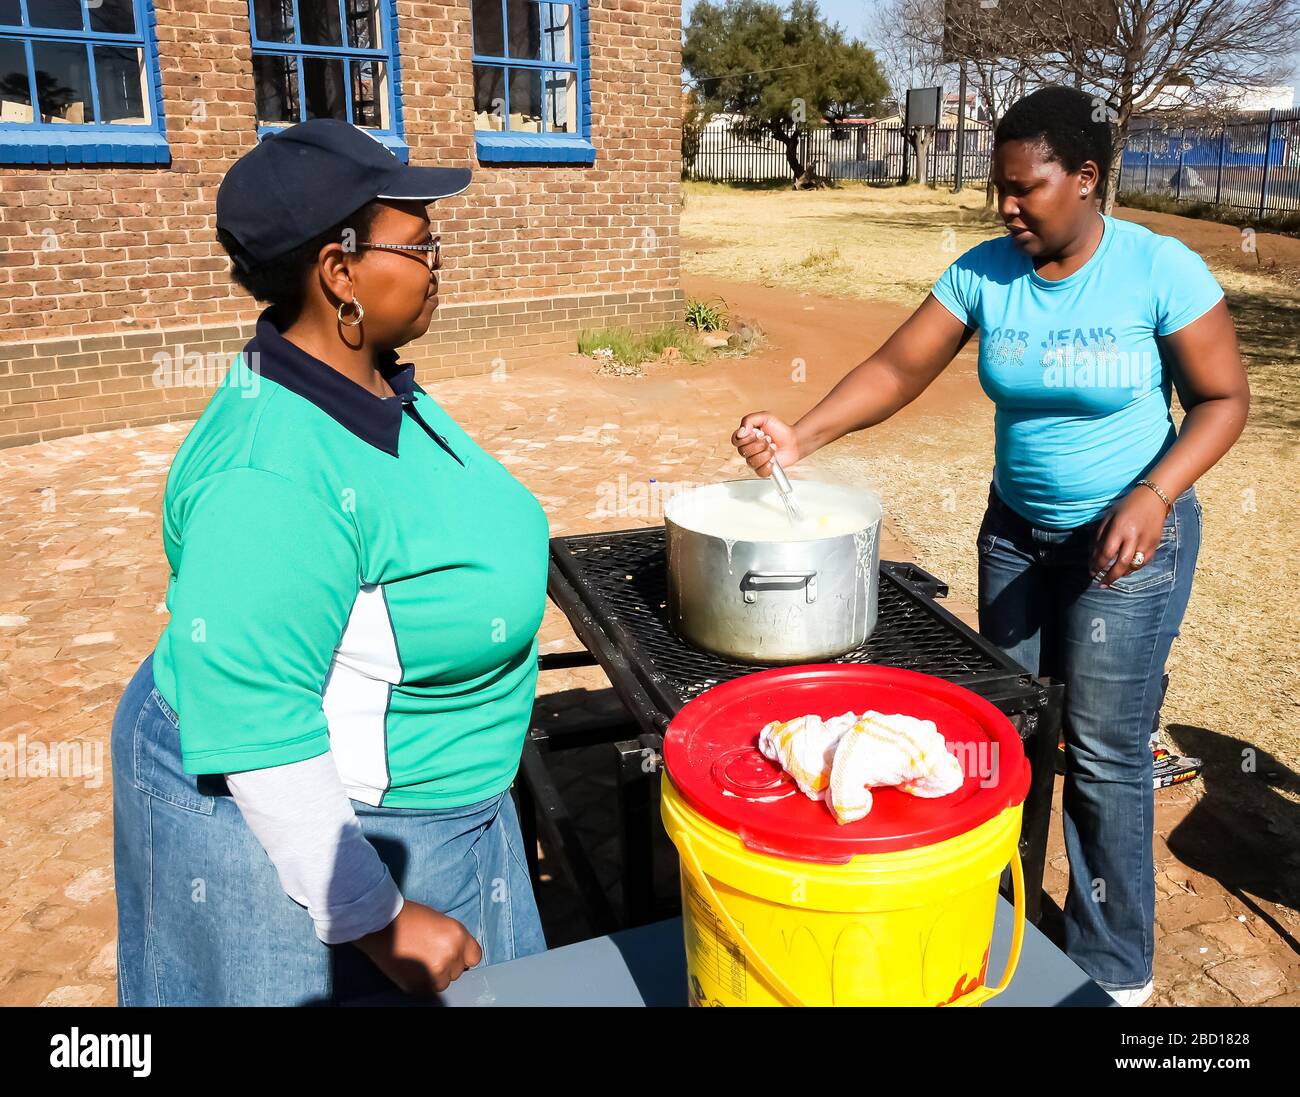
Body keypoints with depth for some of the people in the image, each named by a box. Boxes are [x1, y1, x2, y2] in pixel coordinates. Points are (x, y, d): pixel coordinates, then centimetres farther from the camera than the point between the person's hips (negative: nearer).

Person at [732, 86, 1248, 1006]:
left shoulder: (1161, 270, -15)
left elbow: (1224, 397, -8)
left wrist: (1153, 495, -24)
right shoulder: (984, 272, -5)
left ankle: (1116, 972, 21)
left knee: (1104, 754, 0)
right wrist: (802, 437, -25)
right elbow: (897, 369, -10)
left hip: (1129, 538, -4)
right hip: (1016, 531, 4)